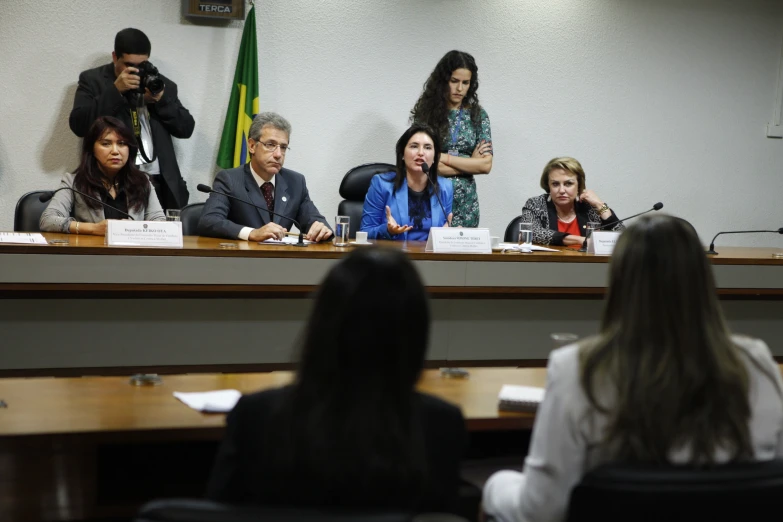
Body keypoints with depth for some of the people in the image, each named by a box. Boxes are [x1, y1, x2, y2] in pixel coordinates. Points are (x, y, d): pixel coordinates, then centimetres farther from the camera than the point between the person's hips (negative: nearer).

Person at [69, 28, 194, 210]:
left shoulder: (162, 84, 16)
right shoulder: (93, 80, 8)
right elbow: (79, 125, -5)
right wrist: (115, 90, -10)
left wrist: (160, 98, -4)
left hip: (160, 183, 3)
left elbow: (186, 129, 11)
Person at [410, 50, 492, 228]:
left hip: (465, 203, 2)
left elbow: (486, 165, -3)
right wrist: (470, 163, -6)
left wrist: (445, 158, -10)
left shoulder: (477, 115, 5)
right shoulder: (427, 112, -2)